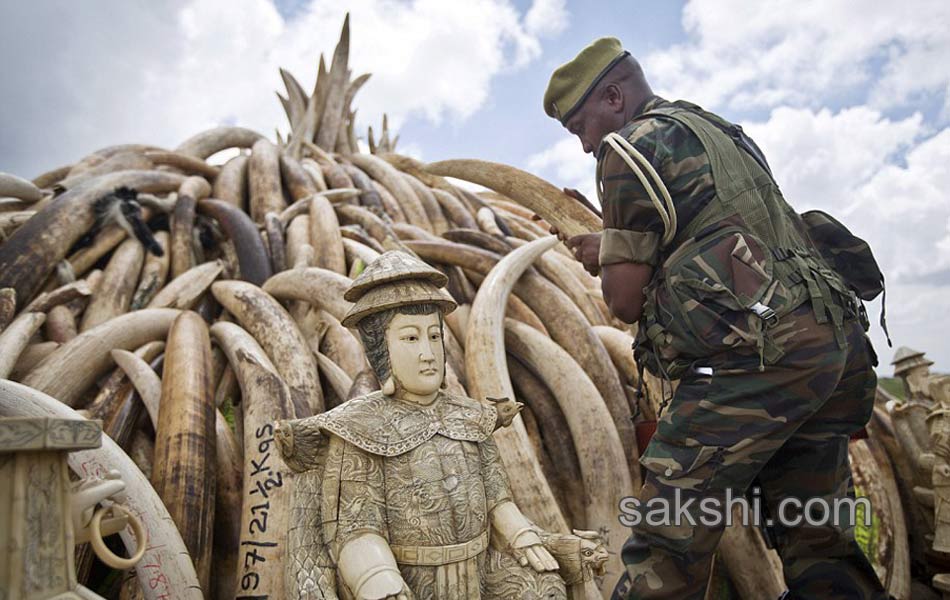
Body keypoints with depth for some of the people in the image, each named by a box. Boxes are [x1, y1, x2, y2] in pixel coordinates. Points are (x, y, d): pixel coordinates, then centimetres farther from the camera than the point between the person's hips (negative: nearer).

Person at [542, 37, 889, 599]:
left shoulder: (630, 146, 1)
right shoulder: (727, 134, 27)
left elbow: (626, 301, -1)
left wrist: (605, 256, 20)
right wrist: (614, 248, 28)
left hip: (757, 356, -9)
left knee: (666, 553, -4)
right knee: (821, 549, 14)